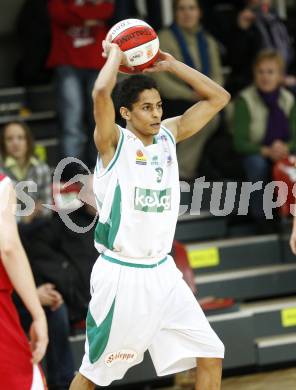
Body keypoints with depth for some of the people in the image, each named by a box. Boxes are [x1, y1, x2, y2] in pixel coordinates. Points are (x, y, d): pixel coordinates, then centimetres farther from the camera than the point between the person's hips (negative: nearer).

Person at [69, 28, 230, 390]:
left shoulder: (168, 135, 7)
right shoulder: (113, 142, -10)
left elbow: (217, 97, 11)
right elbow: (101, 93, -29)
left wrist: (171, 65, 6)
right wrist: (115, 55, -11)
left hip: (161, 273, 6)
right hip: (120, 275, -6)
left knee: (210, 356, 2)